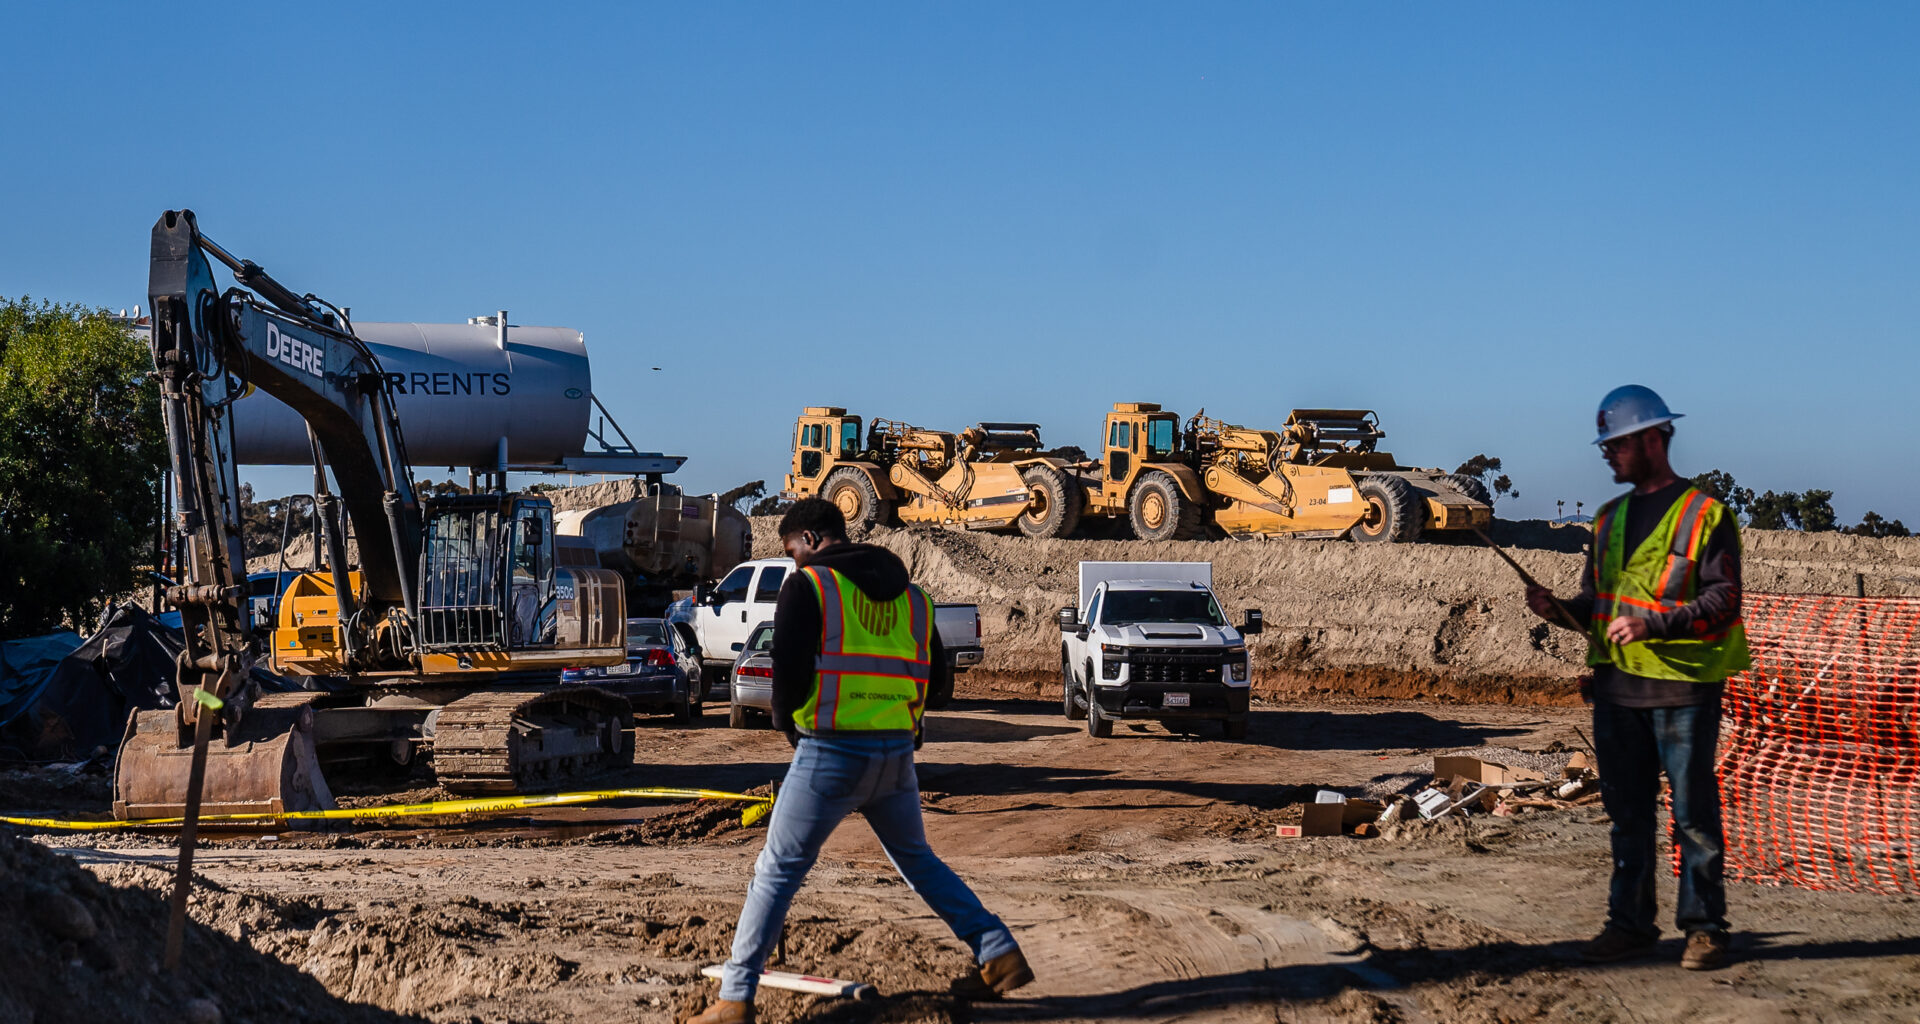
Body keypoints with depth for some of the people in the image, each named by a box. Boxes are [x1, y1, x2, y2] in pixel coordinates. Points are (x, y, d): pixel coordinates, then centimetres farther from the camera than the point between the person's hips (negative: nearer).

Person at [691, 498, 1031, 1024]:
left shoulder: (807, 586, -5)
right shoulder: (908, 593, 13)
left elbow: (789, 670, -11)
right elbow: (936, 673, 14)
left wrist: (787, 723, 7)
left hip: (831, 752, -5)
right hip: (897, 751, 5)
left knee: (778, 871, 2)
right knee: (918, 860, 24)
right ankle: (999, 952, 18)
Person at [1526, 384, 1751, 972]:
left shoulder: (1704, 515, -5)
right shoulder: (1610, 520, 17)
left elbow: (1722, 600, -12)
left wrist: (1653, 624, -22)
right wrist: (1558, 609, 0)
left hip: (1683, 686, -6)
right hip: (1617, 686, 6)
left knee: (1693, 811, 0)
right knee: (1627, 811, 10)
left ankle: (1704, 927, 8)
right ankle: (1630, 923, 16)